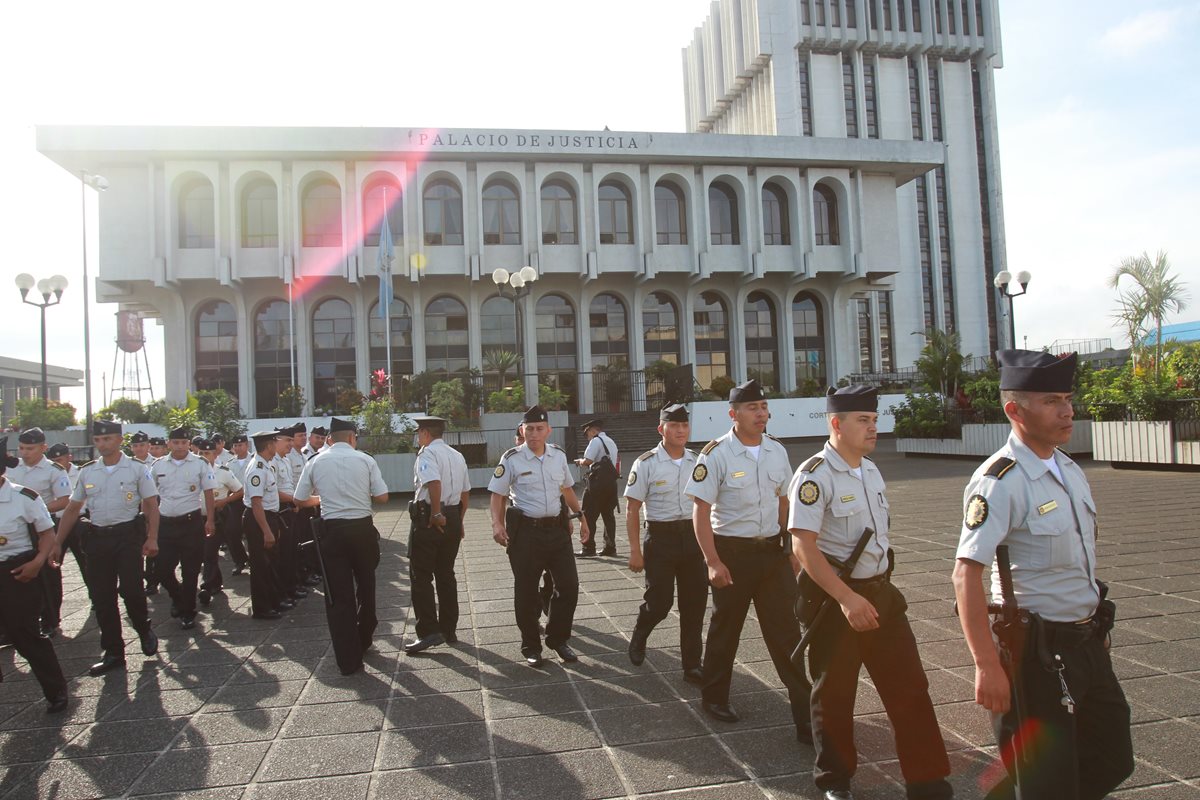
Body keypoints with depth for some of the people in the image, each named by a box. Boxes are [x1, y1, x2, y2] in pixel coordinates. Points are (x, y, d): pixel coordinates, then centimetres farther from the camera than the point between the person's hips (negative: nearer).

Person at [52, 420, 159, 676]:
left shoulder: (137, 469, -3)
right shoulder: (87, 472, 8)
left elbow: (151, 505, -4)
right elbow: (72, 509, 13)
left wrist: (152, 539, -13)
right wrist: (57, 544, 10)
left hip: (128, 535, -4)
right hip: (97, 537, 4)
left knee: (130, 589, -12)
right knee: (101, 597, 6)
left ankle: (144, 630, 19)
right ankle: (113, 653, 20)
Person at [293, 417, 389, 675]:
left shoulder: (316, 462, 3)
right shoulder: (365, 460, -2)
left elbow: (301, 500, 9)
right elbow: (382, 497, -4)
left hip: (332, 530, 0)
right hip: (362, 528, 0)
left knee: (338, 594, 5)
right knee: (365, 585, 21)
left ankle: (348, 660, 9)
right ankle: (364, 640, 37)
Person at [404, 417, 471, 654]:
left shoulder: (428, 452, -9)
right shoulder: (457, 456, 15)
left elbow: (434, 483, -27)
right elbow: (465, 492, 18)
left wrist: (436, 515, -22)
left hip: (428, 518, -8)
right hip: (453, 517, 8)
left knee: (421, 577, -2)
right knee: (446, 574, 14)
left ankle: (428, 632, -6)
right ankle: (449, 630, 19)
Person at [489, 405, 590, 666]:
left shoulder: (559, 455, 7)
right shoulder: (512, 459, -6)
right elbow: (498, 494, -3)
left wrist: (580, 517, 21)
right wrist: (497, 523, -18)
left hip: (557, 528, 4)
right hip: (525, 531, -4)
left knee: (569, 585, 4)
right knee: (526, 591, 5)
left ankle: (558, 638, 24)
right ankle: (531, 647, 22)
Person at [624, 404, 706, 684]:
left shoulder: (697, 461, 5)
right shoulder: (646, 464, -8)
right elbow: (632, 509, -7)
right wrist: (635, 551, -10)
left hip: (693, 535, 4)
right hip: (661, 537, -4)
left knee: (695, 602, 6)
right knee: (659, 602, -1)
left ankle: (692, 665, 20)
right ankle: (638, 637, 33)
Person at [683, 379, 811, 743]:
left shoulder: (777, 451, 4)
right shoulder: (716, 454, -12)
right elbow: (701, 511, -12)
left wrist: (791, 547, 12)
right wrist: (713, 562, -18)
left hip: (772, 550, 4)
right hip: (732, 552, -4)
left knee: (786, 630, 3)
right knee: (725, 628, 12)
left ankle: (806, 714, 10)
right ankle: (714, 697, 33)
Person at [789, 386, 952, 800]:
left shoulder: (871, 471, 9)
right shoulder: (814, 475, -18)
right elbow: (803, 545, -23)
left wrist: (877, 590, 20)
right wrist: (847, 598, -28)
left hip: (880, 592, 7)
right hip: (835, 598, -7)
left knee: (910, 686, 9)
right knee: (834, 693, 9)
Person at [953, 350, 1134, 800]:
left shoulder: (1069, 469, 6)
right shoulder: (999, 481, -21)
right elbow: (966, 575, -27)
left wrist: (1096, 629, 19)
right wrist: (988, 667, -29)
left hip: (1087, 641, 8)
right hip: (1037, 648, -8)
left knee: (1112, 761, 18)